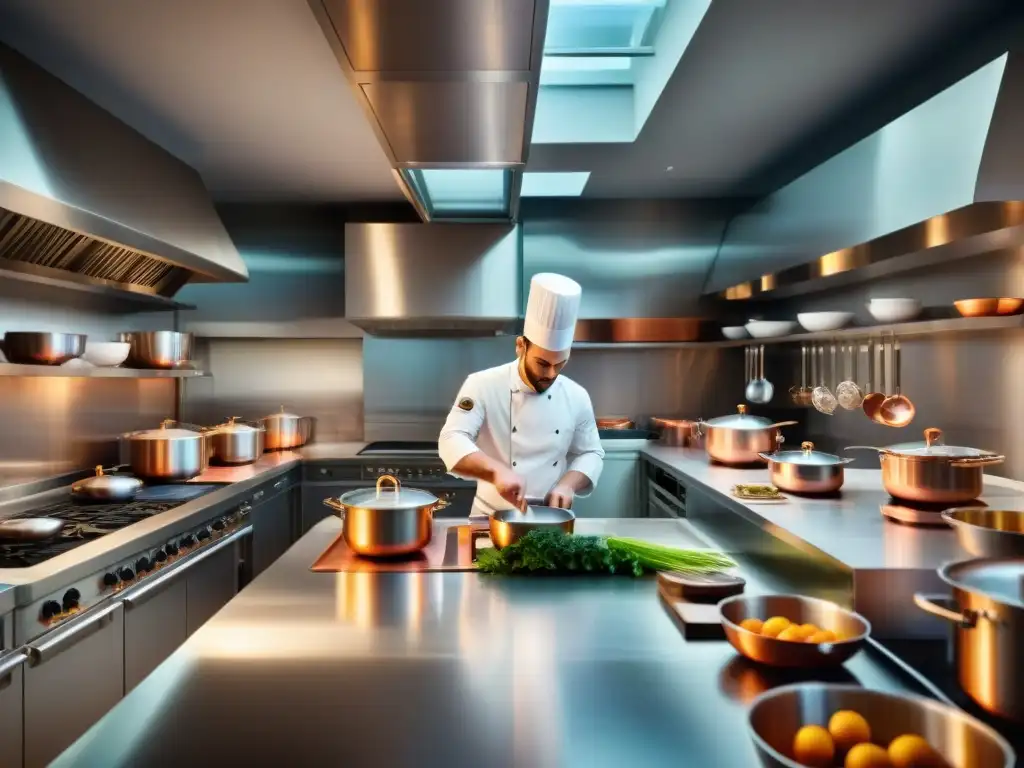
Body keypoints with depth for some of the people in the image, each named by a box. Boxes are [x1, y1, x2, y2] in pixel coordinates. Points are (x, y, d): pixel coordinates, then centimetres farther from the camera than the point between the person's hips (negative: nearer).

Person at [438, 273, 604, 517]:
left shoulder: (576, 396, -2)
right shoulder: (483, 385, -12)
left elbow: (591, 453, 7)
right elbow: (452, 442, -20)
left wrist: (567, 485, -12)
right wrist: (497, 470, -36)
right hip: (492, 518, -3)